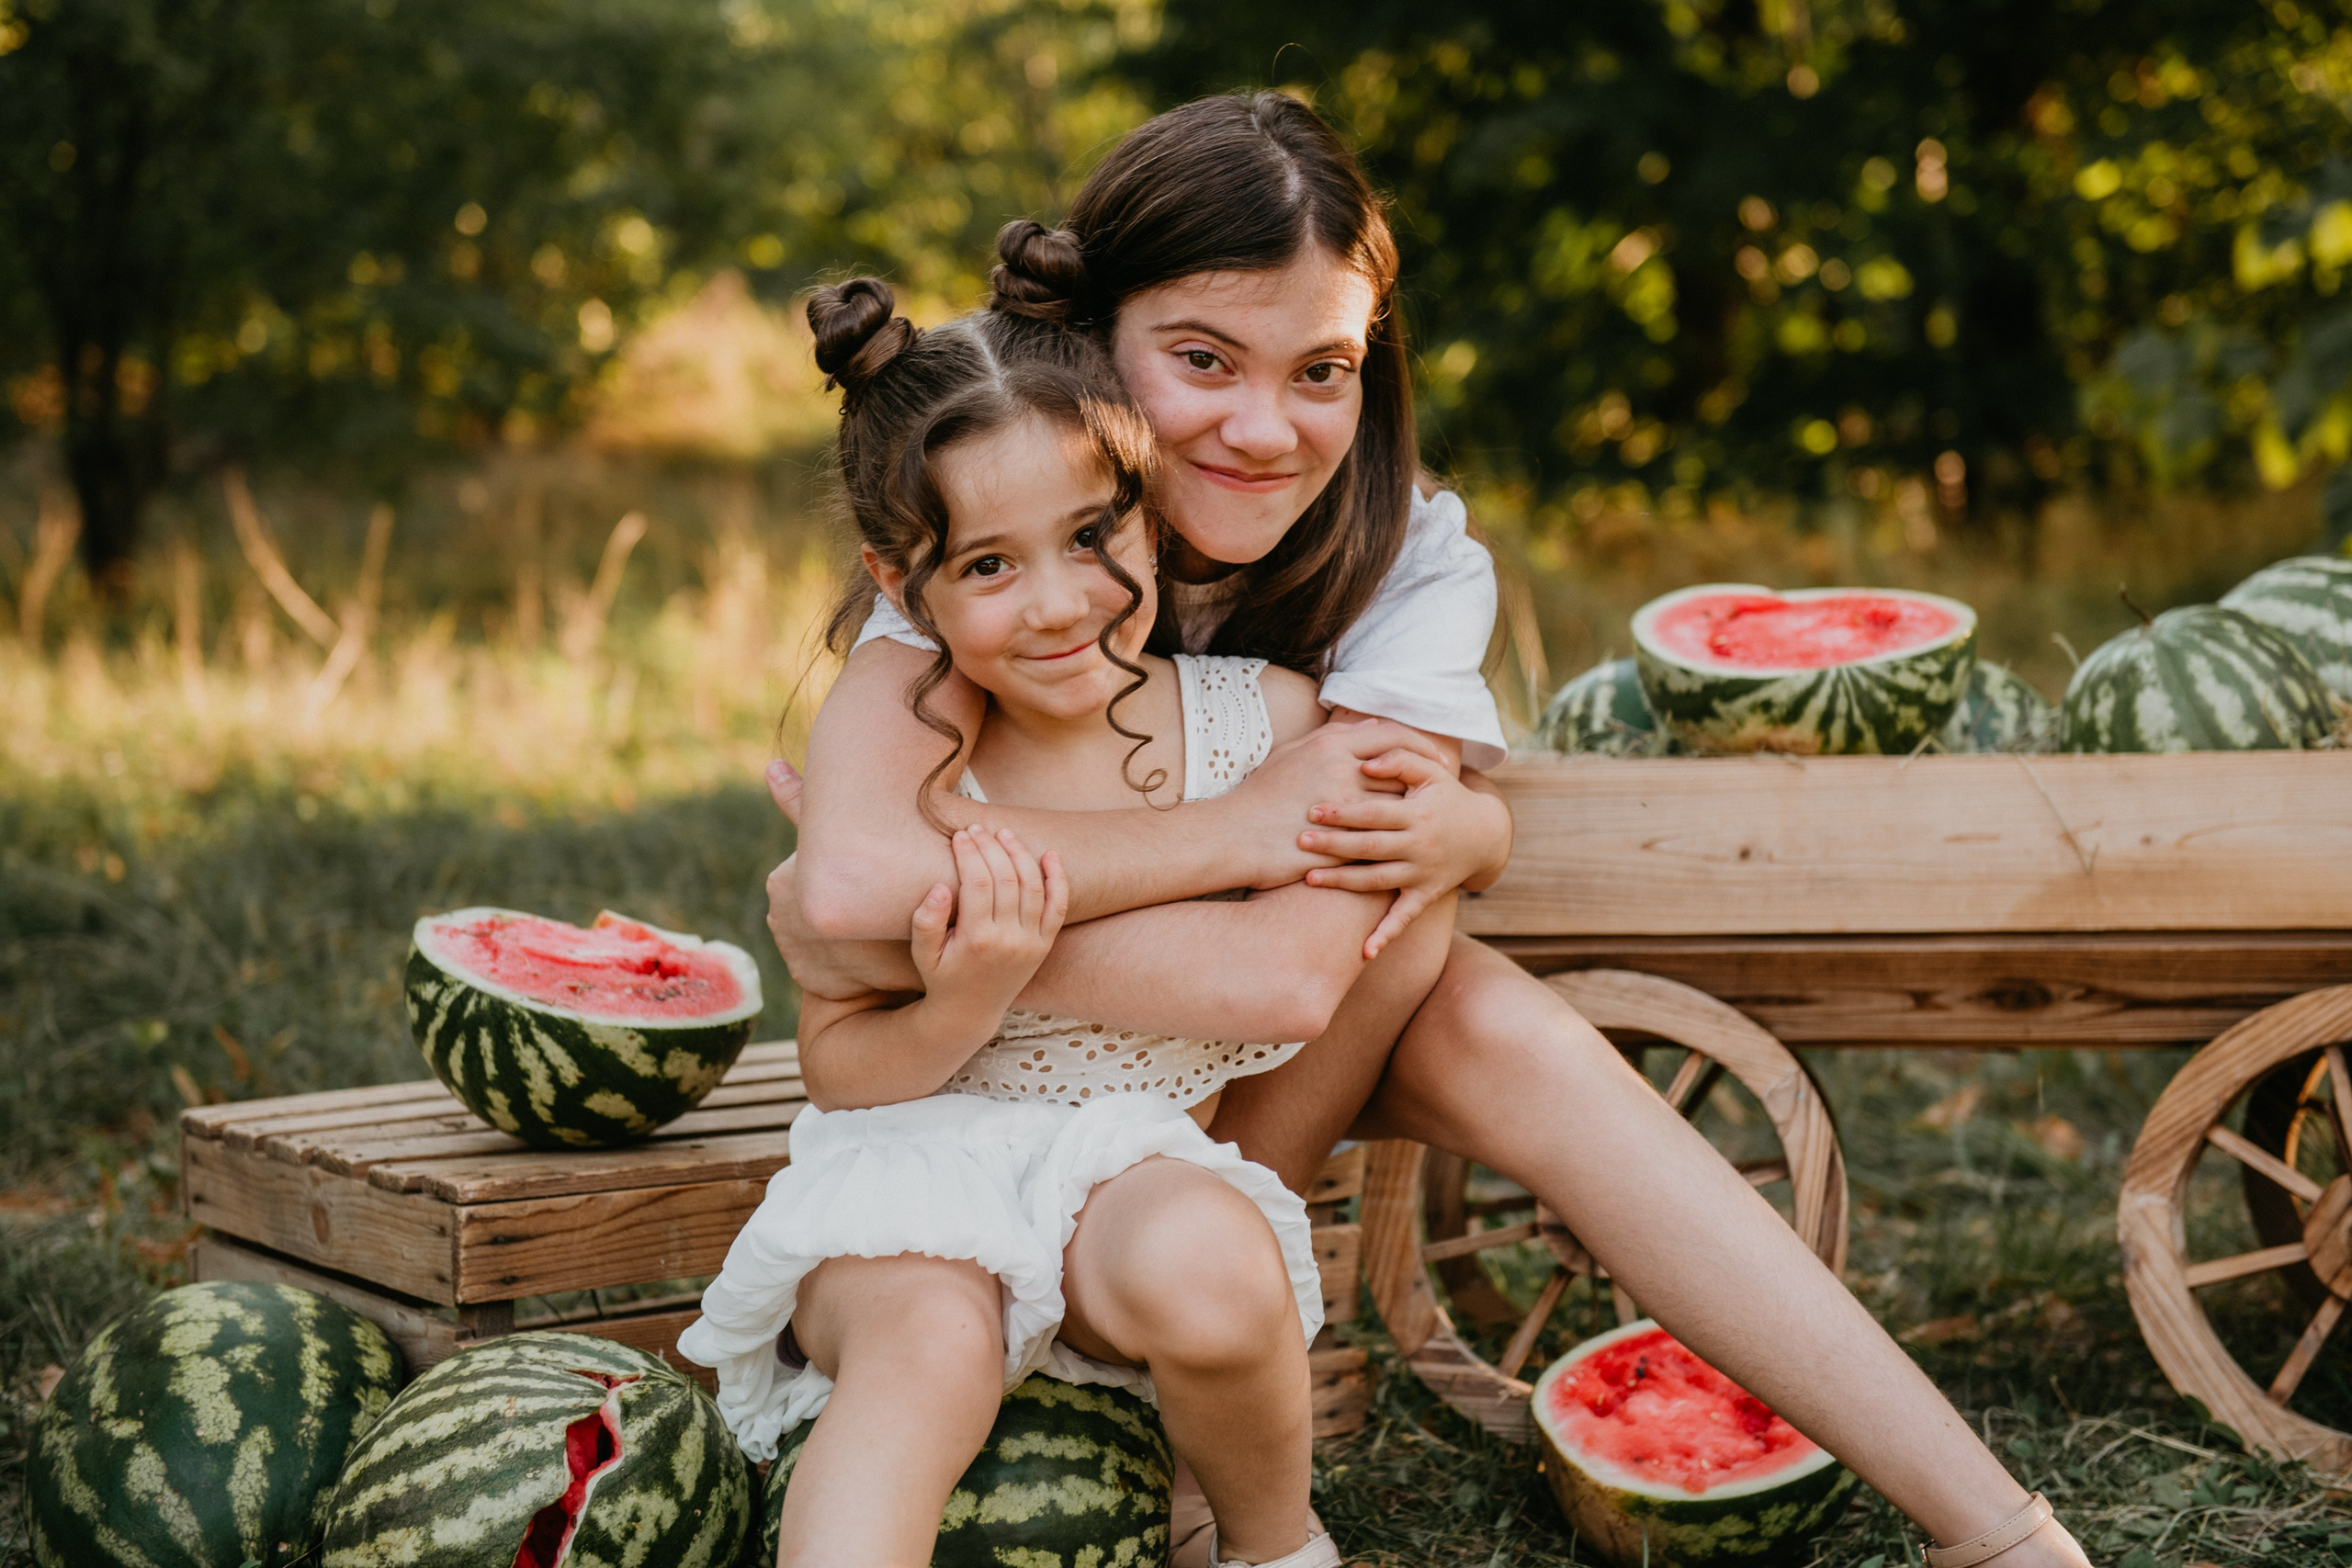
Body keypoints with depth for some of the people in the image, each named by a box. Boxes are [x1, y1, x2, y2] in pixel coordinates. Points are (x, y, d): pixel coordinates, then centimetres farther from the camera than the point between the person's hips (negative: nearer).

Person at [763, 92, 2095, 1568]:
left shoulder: (1412, 554, -15)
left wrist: (1454, 828, -50)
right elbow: (852, 887, -43)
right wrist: (1241, 831, -38)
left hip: (1280, 1061, 3)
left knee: (1505, 1028, -27)